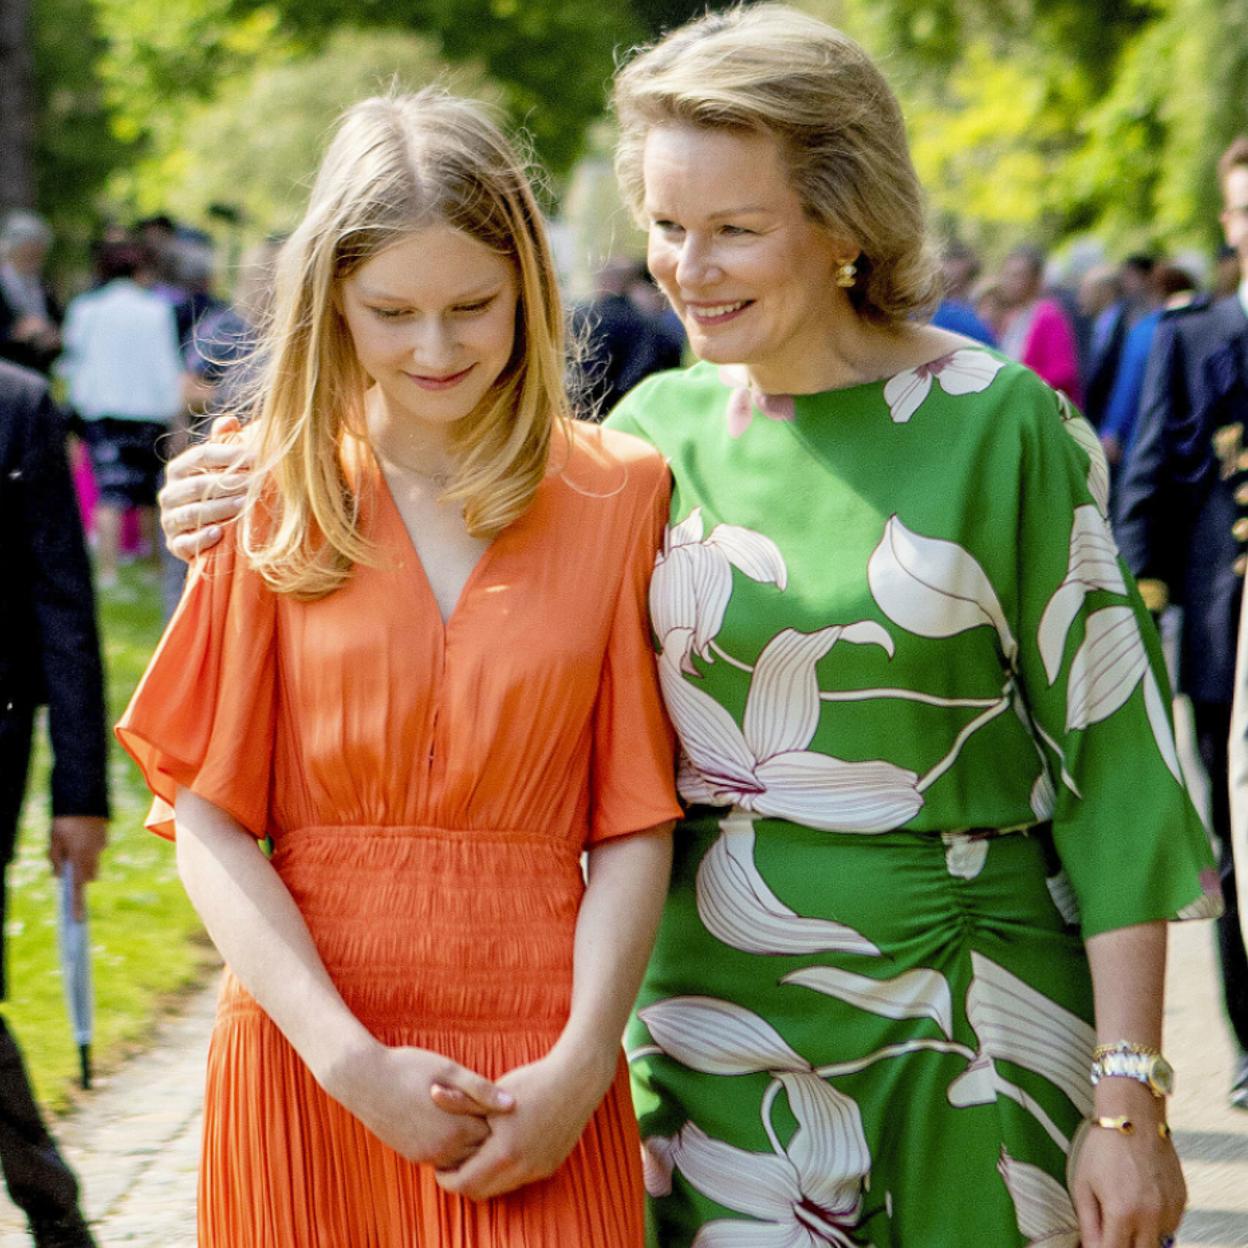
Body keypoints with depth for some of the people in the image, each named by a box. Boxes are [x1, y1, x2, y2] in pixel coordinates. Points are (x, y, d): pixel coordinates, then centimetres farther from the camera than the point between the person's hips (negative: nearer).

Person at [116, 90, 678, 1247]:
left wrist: (581, 1064, -11)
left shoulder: (619, 492, 3)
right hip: (307, 1060, 0)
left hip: (535, 1086, 0)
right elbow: (210, 817, -2)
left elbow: (635, 823, 0)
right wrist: (351, 1060, -12)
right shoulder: (274, 495, 3)